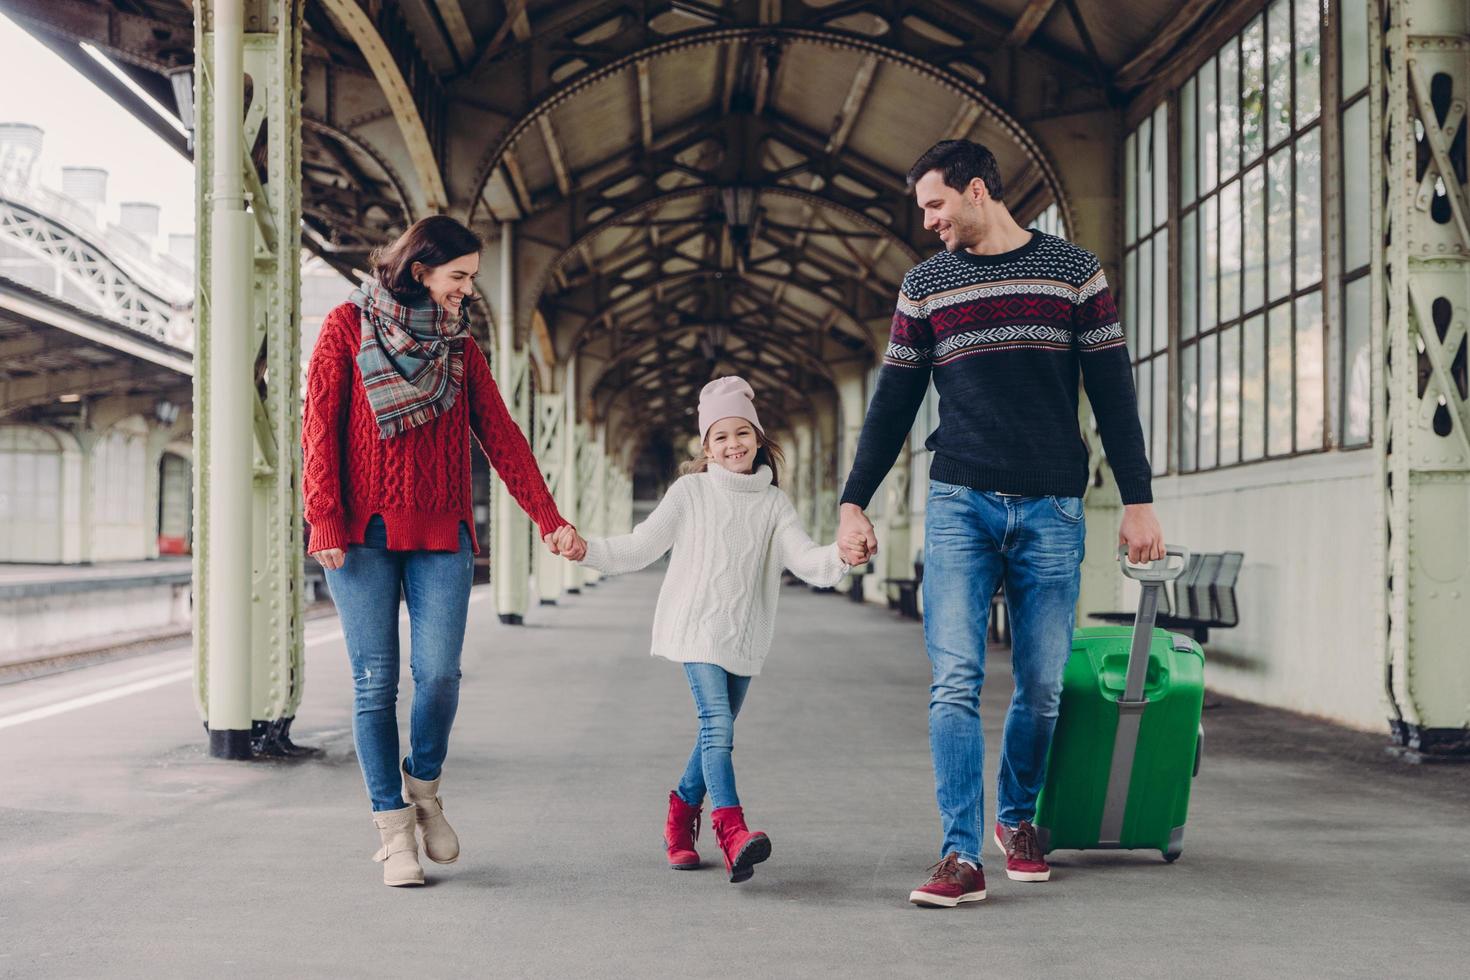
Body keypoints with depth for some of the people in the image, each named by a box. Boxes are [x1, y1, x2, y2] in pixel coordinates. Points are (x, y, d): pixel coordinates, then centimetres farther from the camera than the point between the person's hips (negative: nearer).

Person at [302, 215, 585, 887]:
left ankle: (423, 785, 19)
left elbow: (500, 435, 8)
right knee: (375, 681, -2)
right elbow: (319, 425, -1)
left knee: (439, 673, -9)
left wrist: (548, 518, 0)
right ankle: (394, 830, 6)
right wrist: (325, 520, -10)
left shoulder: (459, 345, 13)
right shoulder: (348, 326, 3)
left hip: (440, 532, 3)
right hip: (362, 532, -2)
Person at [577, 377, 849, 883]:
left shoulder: (773, 503, 8)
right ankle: (732, 831, -32)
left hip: (744, 637, 4)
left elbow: (805, 559, -4)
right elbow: (639, 547, 1)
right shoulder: (691, 491, 2)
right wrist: (587, 549, -14)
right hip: (696, 627, -4)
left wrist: (839, 556, -26)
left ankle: (682, 811, 34)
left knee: (716, 731, 11)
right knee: (718, 725, -20)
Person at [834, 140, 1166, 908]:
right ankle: (961, 855, -7)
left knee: (1041, 686, 4)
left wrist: (1138, 500, 1)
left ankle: (1017, 816, 27)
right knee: (954, 683, -9)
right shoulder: (925, 284, 10)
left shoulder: (1073, 272, 6)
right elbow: (892, 404, 12)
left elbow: (1113, 393, 5)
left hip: (1050, 509, -1)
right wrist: (853, 502, 6)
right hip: (960, 505, 1)